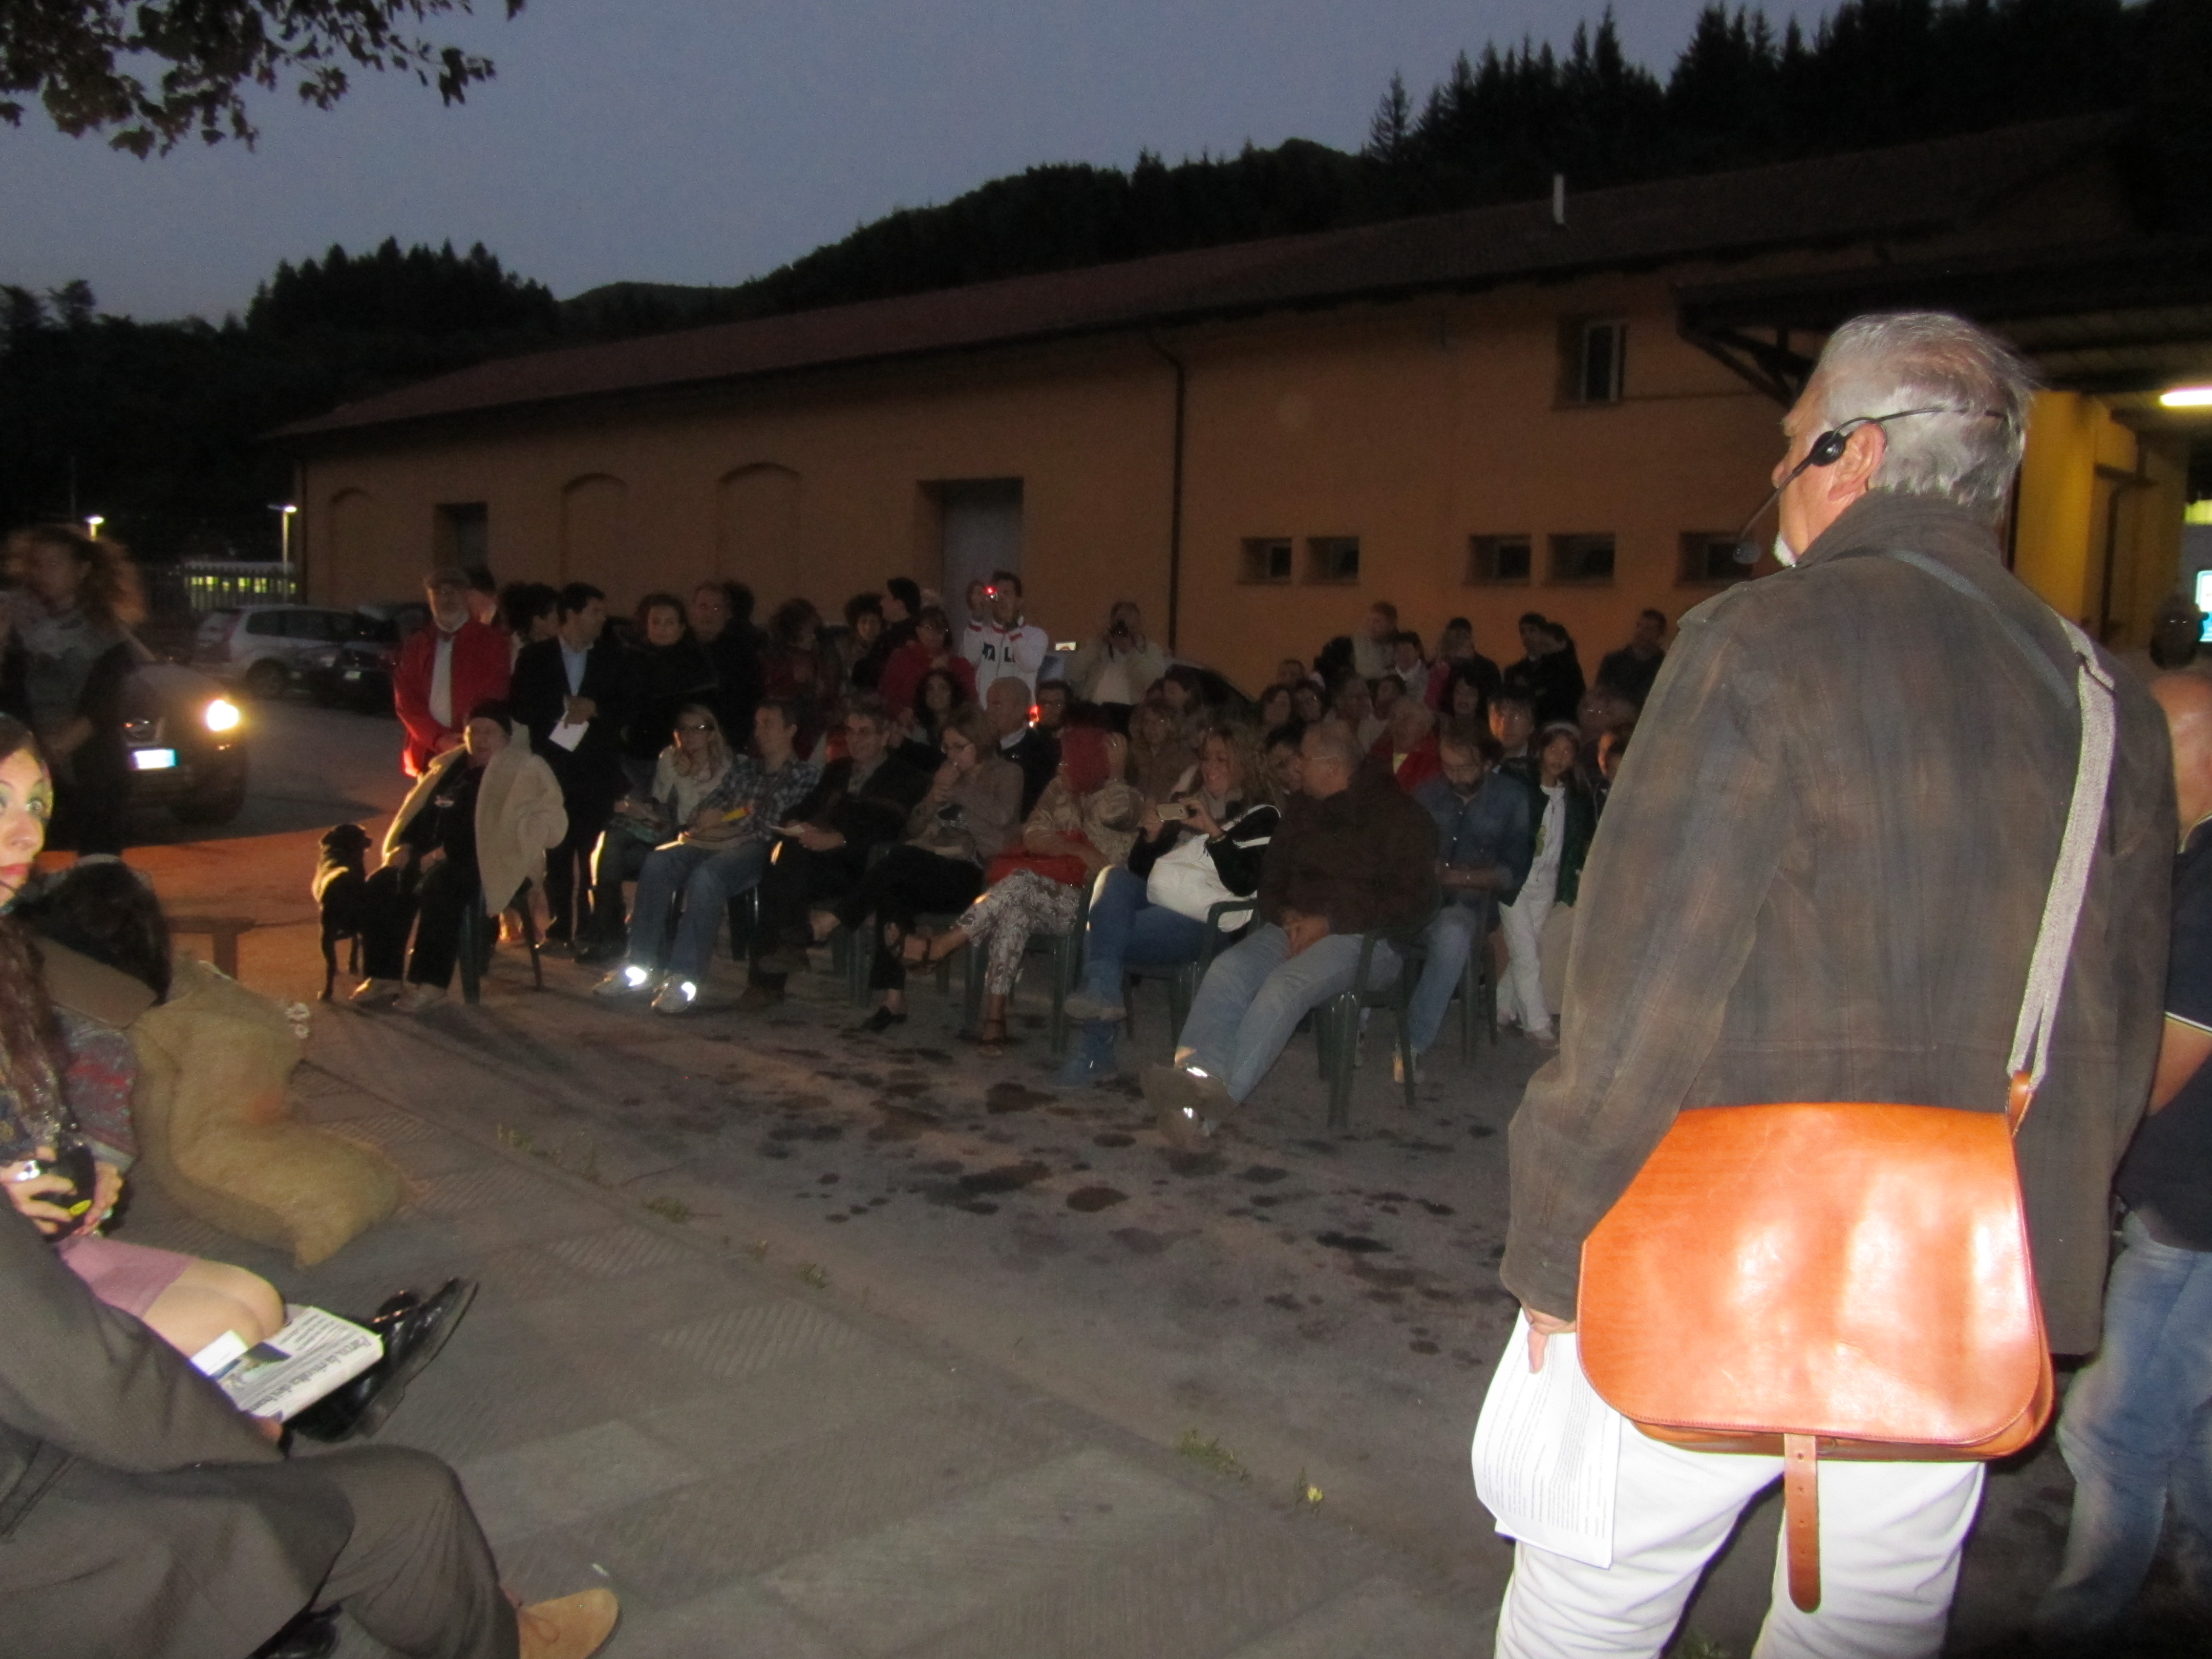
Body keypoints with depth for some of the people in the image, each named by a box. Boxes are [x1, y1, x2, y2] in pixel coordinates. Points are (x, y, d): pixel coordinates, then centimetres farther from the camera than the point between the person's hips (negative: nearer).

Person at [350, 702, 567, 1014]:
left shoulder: (521, 772, -1)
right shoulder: (448, 766, 21)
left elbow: (490, 831, -13)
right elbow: (418, 811, 22)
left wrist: (447, 852, -21)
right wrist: (405, 845, 1)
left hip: (487, 866, -7)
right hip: (431, 858, 7)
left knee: (438, 887, -36)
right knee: (381, 886, -17)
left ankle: (430, 983, -30)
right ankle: (384, 976, -11)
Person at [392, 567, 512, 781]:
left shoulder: (489, 641, 4)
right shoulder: (417, 645, 13)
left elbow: (494, 700, 1)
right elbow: (405, 700, 7)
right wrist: (438, 739, -8)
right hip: (428, 754, 3)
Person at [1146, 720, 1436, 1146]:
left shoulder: (1398, 815, -1)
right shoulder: (1304, 808, 19)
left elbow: (1414, 903, -7)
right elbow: (1272, 877, 24)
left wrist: (1329, 923, -13)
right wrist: (1287, 916, 0)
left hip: (1364, 937, -6)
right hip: (1297, 926, 6)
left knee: (1285, 986, -34)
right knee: (1227, 969, -25)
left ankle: (1211, 1106, -46)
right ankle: (1197, 1078, -46)